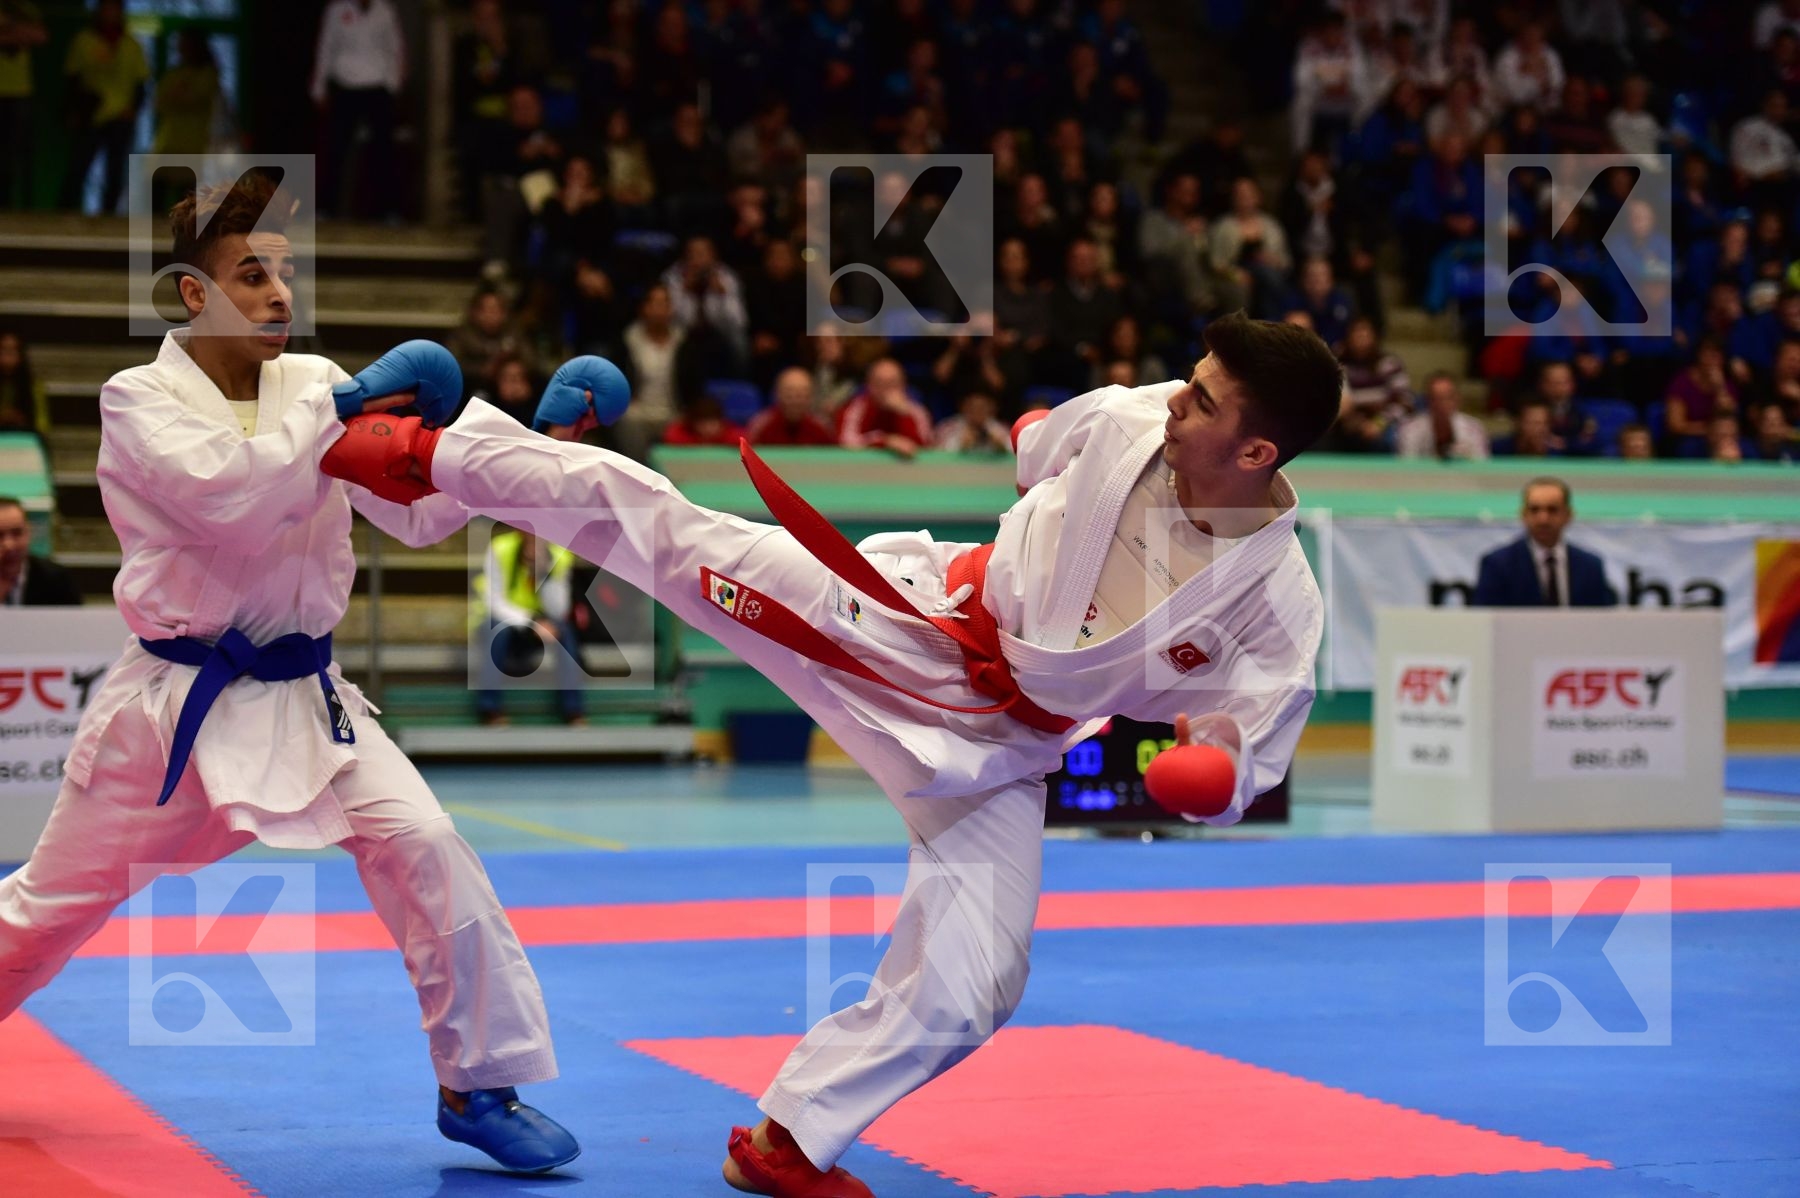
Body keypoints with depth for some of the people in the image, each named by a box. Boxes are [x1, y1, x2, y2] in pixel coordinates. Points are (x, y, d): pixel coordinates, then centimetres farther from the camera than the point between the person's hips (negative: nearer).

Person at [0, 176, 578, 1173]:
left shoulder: (315, 386, 3)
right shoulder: (138, 400, -9)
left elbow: (416, 511, 0)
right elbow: (229, 496, -27)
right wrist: (341, 407, -24)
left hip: (299, 696, 3)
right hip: (173, 701, -2)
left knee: (423, 848, -16)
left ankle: (479, 1085, -3)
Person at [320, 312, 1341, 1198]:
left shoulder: (1278, 601, -21)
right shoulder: (1125, 423, -16)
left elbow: (1249, 751, -14)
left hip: (992, 754, 0)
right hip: (917, 623, 0)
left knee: (964, 990, -6)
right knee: (668, 528, -9)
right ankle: (428, 453, 7)